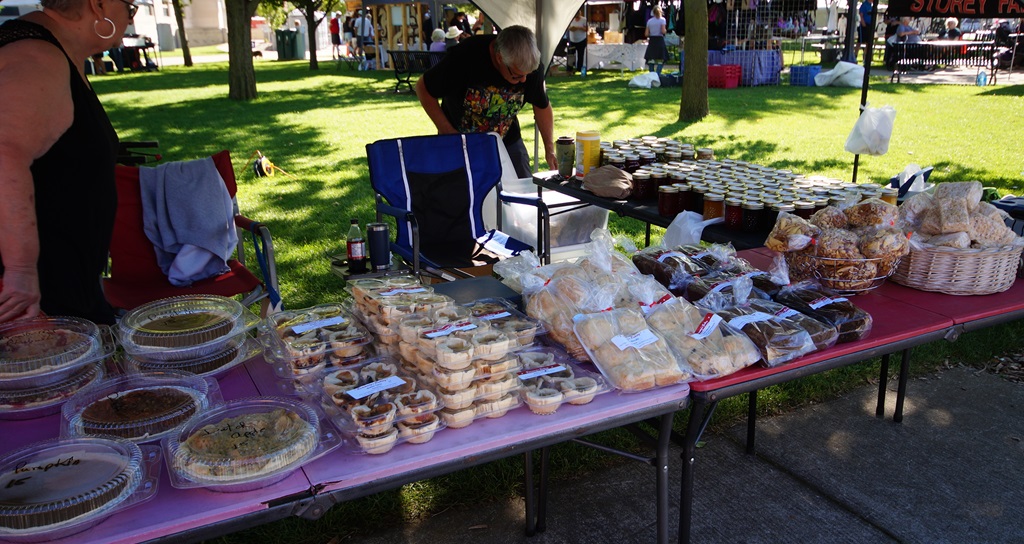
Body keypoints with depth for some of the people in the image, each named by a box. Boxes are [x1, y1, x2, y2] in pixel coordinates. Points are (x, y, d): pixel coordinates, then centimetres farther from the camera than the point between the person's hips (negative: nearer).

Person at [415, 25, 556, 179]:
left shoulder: (531, 64, -18)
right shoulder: (466, 56, -29)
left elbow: (542, 105, 0)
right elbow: (423, 88, -16)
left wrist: (550, 149, -3)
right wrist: (446, 130, -20)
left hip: (508, 141, 3)